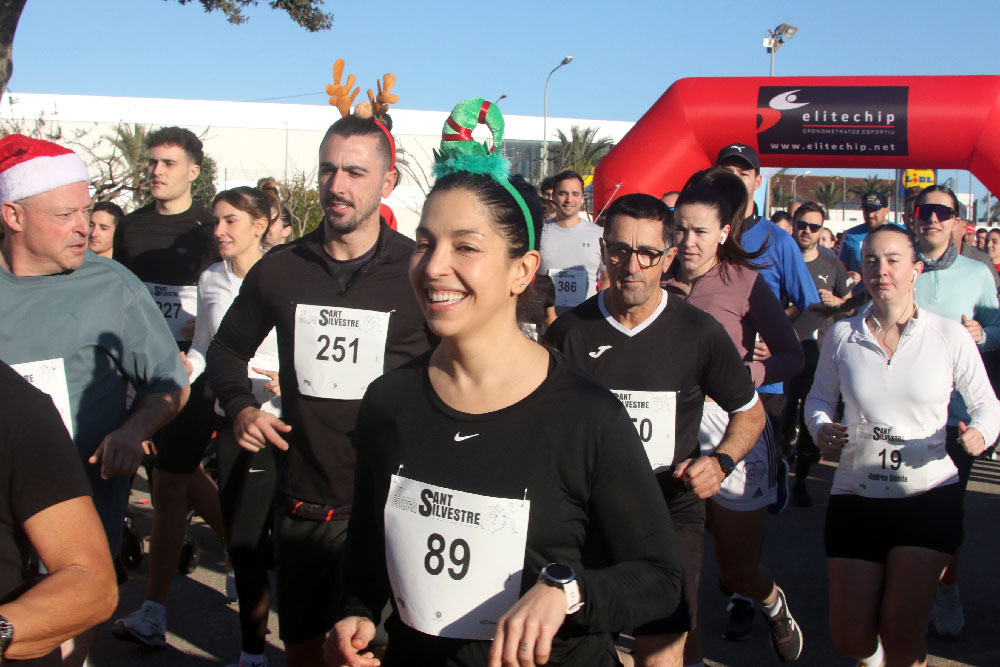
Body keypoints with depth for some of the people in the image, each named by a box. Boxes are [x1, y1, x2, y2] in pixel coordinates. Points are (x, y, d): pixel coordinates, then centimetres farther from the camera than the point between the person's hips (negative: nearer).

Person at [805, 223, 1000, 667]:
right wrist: (821, 429, -11)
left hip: (930, 496, -2)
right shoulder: (842, 336, -1)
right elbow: (819, 398, 11)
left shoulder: (949, 336, -6)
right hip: (856, 496, 2)